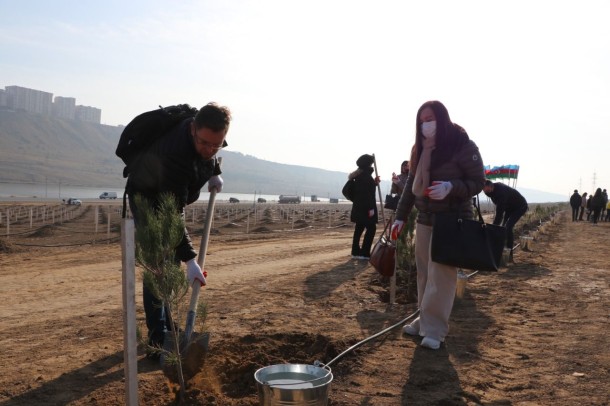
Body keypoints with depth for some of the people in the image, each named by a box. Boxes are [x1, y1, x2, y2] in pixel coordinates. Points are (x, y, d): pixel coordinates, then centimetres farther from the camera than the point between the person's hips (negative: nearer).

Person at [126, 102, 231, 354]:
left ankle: (165, 325, 24)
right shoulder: (174, 154, -43)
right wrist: (190, 259, -44)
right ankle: (158, 338, -7)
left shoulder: (207, 136, -20)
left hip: (172, 198, 7)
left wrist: (214, 172, -7)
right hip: (148, 200, -7)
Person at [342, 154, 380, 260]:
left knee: (359, 228, 12)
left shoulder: (358, 175, 13)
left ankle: (355, 252, 15)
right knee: (371, 228, -4)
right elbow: (367, 193, -21)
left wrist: (374, 183, 19)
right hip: (366, 208, -9)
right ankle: (364, 253, -6)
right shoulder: (366, 175, -15)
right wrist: (371, 208, -21)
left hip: (358, 207, 9)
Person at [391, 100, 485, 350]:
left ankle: (435, 330, 0)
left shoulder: (463, 147, -12)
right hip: (424, 220, 6)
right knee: (424, 274, 10)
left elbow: (478, 182, -10)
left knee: (441, 276, -6)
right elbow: (411, 184, 13)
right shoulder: (420, 149, 8)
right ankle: (425, 320, 22)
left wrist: (451, 187, -28)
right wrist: (400, 216, 10)